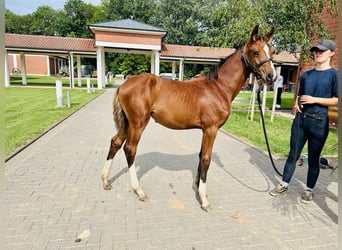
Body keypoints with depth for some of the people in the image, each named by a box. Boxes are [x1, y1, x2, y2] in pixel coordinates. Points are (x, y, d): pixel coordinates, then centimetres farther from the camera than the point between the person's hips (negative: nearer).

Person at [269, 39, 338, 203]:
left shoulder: (334, 75, -4)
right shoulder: (306, 75, 10)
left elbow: (337, 100, -9)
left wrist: (314, 100, -18)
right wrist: (297, 103, -1)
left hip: (319, 122, -4)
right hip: (300, 118, 5)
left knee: (313, 158, 8)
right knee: (293, 155, 11)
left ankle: (309, 189, 25)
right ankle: (284, 184, 23)